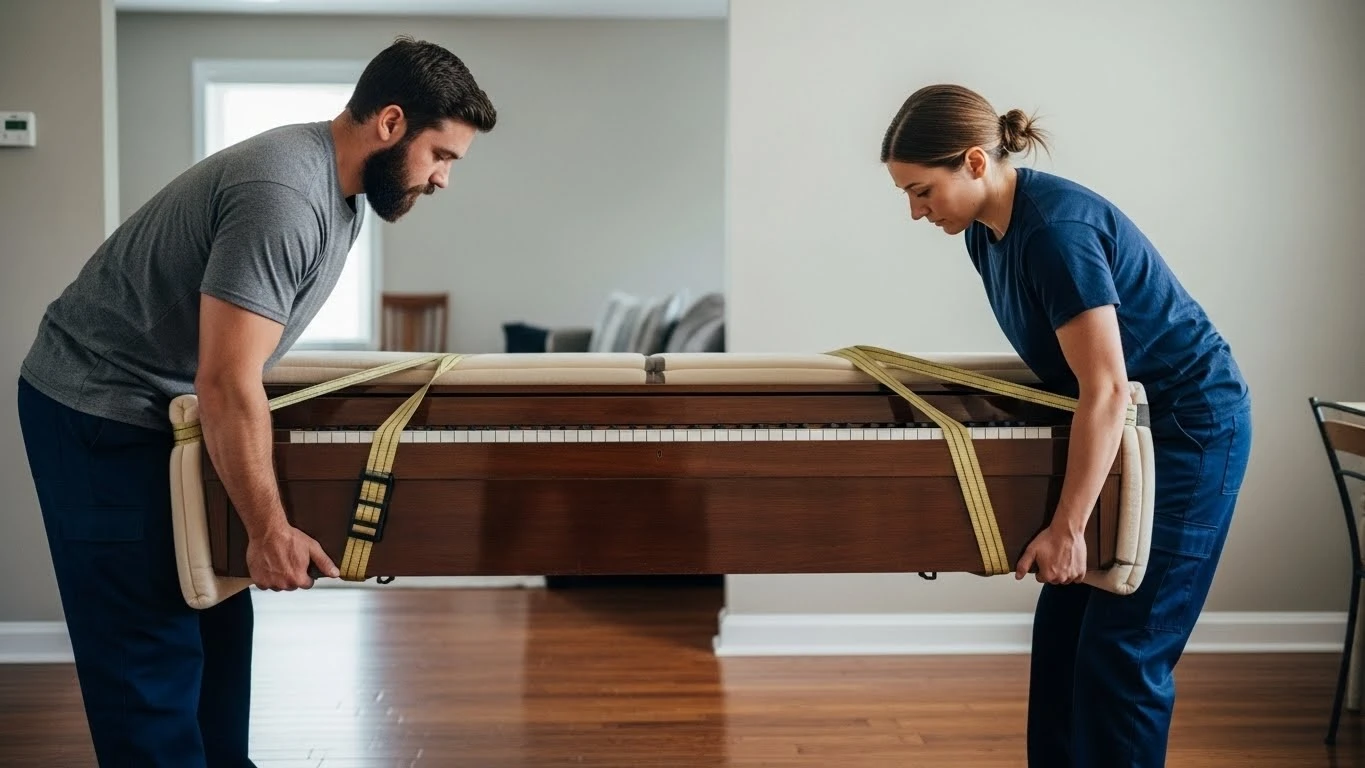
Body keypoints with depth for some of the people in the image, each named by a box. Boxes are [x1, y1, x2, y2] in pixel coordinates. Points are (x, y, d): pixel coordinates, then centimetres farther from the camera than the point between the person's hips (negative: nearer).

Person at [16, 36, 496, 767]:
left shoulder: (341, 186, 3)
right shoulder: (284, 196, -29)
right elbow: (226, 385, -30)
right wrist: (269, 529, -23)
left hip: (167, 406, 10)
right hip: (97, 411, -10)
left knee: (214, 613, 15)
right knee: (150, 644, -5)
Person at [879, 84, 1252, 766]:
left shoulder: (1056, 229, -26)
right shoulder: (986, 233, 3)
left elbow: (1106, 388, -29)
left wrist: (1067, 528, -28)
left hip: (1190, 427, -9)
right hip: (1125, 426, 9)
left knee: (1121, 650, -7)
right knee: (1062, 628, 9)